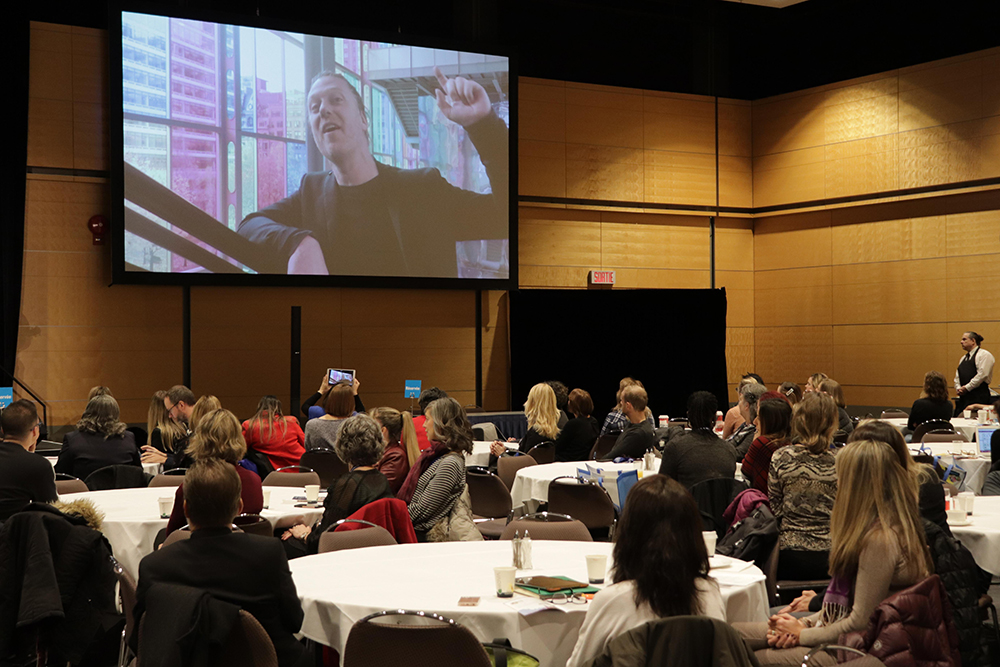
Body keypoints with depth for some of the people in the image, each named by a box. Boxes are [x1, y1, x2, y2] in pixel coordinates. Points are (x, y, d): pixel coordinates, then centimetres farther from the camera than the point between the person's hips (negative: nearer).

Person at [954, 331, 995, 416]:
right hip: (963, 397, 8)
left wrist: (966, 388, -14)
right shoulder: (963, 358, 22)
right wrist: (958, 388, 1)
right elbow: (957, 377, 22)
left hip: (979, 397, -8)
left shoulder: (984, 355, -5)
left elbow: (982, 375, -15)